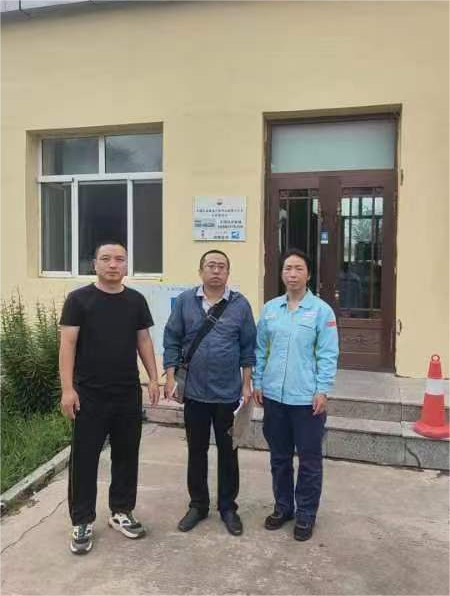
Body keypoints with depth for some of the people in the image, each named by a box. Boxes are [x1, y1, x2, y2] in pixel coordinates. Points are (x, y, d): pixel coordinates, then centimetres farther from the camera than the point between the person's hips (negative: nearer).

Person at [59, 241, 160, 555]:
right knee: (85, 458, 5)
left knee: (127, 455, 12)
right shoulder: (79, 299, -5)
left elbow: (144, 340, 10)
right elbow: (68, 344, -8)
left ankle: (121, 512, 30)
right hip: (90, 394, -3)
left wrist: (154, 378, 4)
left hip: (129, 393, 4)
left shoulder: (136, 300, 5)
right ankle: (83, 522, 20)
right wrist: (67, 388, -14)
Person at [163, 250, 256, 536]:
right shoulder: (185, 301, 0)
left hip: (229, 393, -1)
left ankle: (228, 507, 28)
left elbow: (248, 347, 1)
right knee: (196, 451, 13)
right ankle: (198, 504, 31)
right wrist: (171, 378, -4)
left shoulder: (240, 304, -2)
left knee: (228, 451, 12)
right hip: (194, 392, 1)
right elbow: (173, 341, 2)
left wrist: (247, 385, -2)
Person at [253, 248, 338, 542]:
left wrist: (323, 391, -11)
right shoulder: (270, 308, 5)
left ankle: (306, 513, 27)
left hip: (307, 397, -3)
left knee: (309, 460, 9)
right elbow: (260, 349, 9)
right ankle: (283, 506, 35)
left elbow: (328, 355, -7)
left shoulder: (322, 310, -6)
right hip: (274, 395, 4)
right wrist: (257, 383, 6)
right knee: (279, 457, 17)